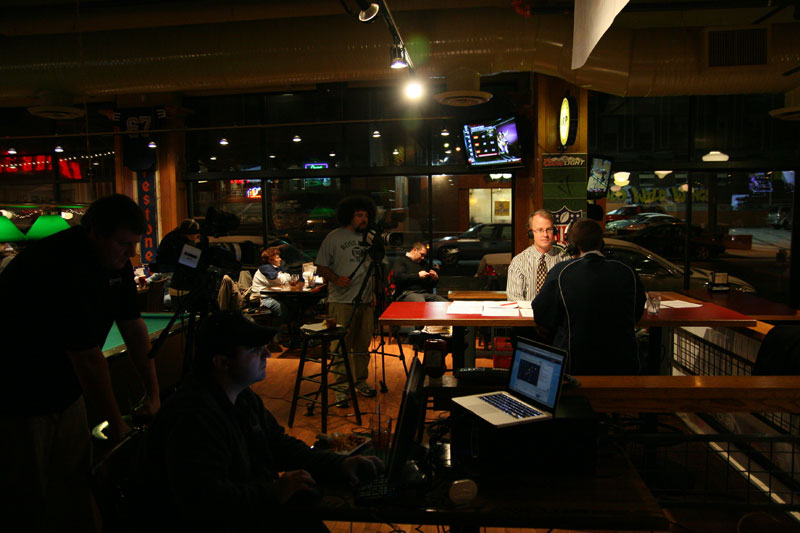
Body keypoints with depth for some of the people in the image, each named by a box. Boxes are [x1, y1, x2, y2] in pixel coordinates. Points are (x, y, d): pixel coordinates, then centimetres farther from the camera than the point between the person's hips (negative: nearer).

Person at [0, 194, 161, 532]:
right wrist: (117, 425, -19)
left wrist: (153, 393, 2)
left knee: (75, 484, 14)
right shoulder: (59, 267, -31)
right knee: (31, 505, 5)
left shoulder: (117, 262, -4)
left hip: (64, 390, 8)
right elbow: (88, 358, -27)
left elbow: (134, 327, 3)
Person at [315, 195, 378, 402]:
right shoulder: (334, 238, -3)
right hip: (341, 301, -5)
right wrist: (336, 279, -19)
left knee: (363, 344, 12)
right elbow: (321, 268, -2)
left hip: (365, 301, 5)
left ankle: (361, 380, 26)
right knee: (341, 345, -3)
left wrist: (374, 293, 15)